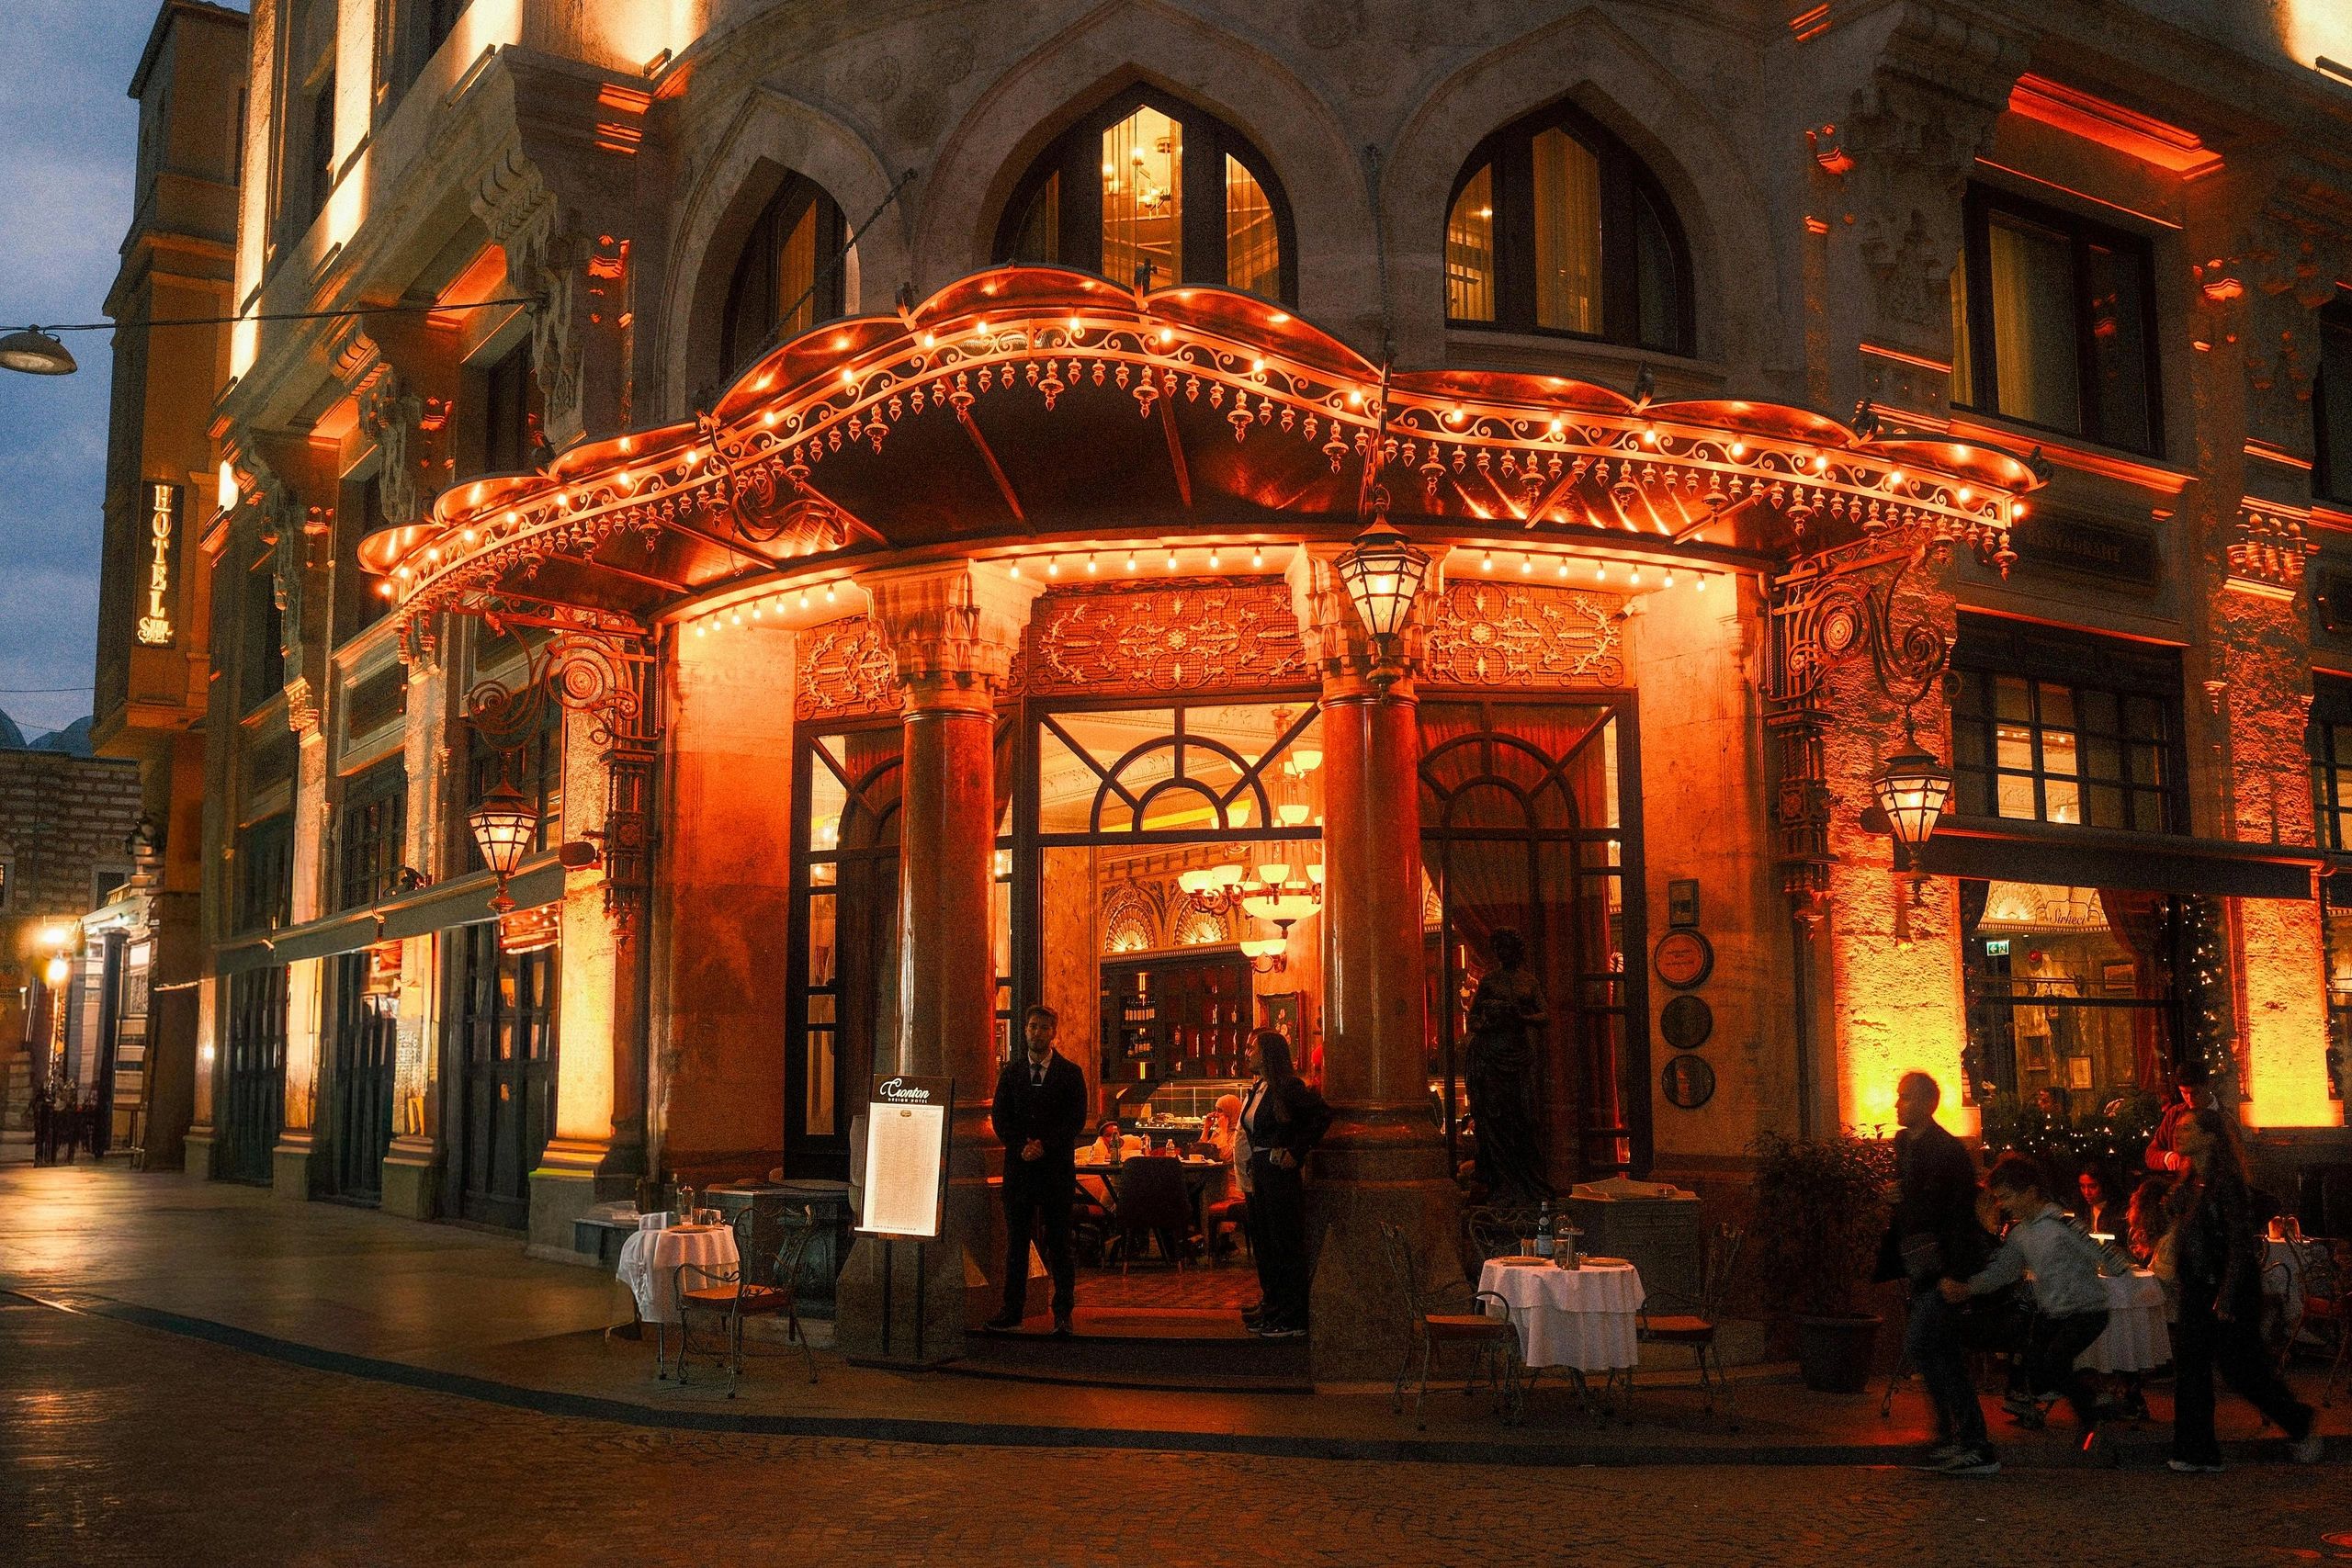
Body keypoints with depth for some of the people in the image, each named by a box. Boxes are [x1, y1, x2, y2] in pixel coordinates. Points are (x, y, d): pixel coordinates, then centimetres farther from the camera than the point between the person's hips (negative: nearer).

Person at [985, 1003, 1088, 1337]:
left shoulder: (1070, 1073, 4)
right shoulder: (1010, 1072, 12)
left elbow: (1077, 1121, -3)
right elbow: (999, 1118, 6)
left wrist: (1044, 1145, -12)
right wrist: (1021, 1147, -9)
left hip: (1057, 1167, -3)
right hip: (1018, 1166, 3)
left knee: (1059, 1243, -1)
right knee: (1016, 1241, 6)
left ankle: (1062, 1314, 3)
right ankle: (1012, 1311, 13)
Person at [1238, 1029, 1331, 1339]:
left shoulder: (1290, 1087, -13)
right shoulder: (1258, 1089, 13)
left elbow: (1323, 1115, -17)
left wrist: (1296, 1151, -16)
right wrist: (1251, 1171, 15)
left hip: (1281, 1173, -9)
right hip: (1260, 1171, 9)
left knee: (1286, 1244, -3)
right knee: (1263, 1242, 14)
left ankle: (1293, 1319, 2)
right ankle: (1272, 1310, 24)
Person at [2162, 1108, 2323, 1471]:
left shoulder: (2227, 1183, -16)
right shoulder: (2187, 1184, 9)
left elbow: (2240, 1243, -19)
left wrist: (2227, 1298, -22)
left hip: (2231, 1291, -8)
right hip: (2197, 1291, 8)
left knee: (2241, 1369, 0)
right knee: (2189, 1369, 4)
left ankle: (2301, 1425, 24)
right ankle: (2198, 1454, 9)